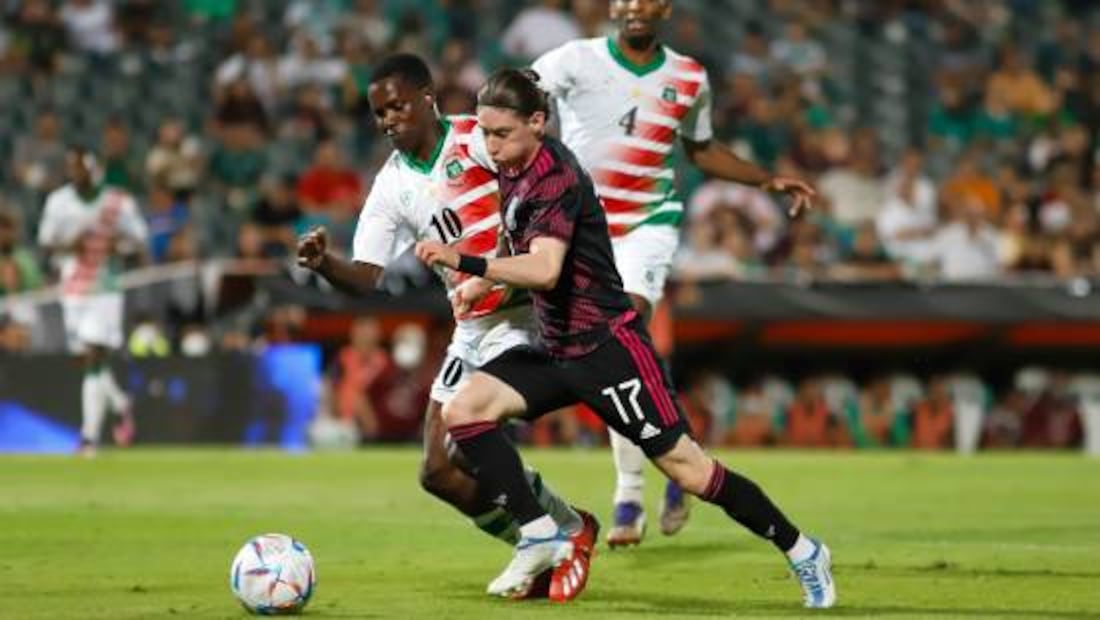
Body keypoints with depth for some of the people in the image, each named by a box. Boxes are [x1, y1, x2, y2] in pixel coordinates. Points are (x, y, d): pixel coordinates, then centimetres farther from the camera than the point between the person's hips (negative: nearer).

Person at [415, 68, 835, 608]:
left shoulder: (557, 177, -20)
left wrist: (466, 264, -42)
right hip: (556, 349, 9)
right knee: (462, 411, -9)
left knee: (687, 470, -5)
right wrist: (485, 282, 9)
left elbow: (545, 271, -34)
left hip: (606, 346, -9)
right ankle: (540, 536, -5)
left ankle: (801, 552, 10)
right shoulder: (513, 173, 7)